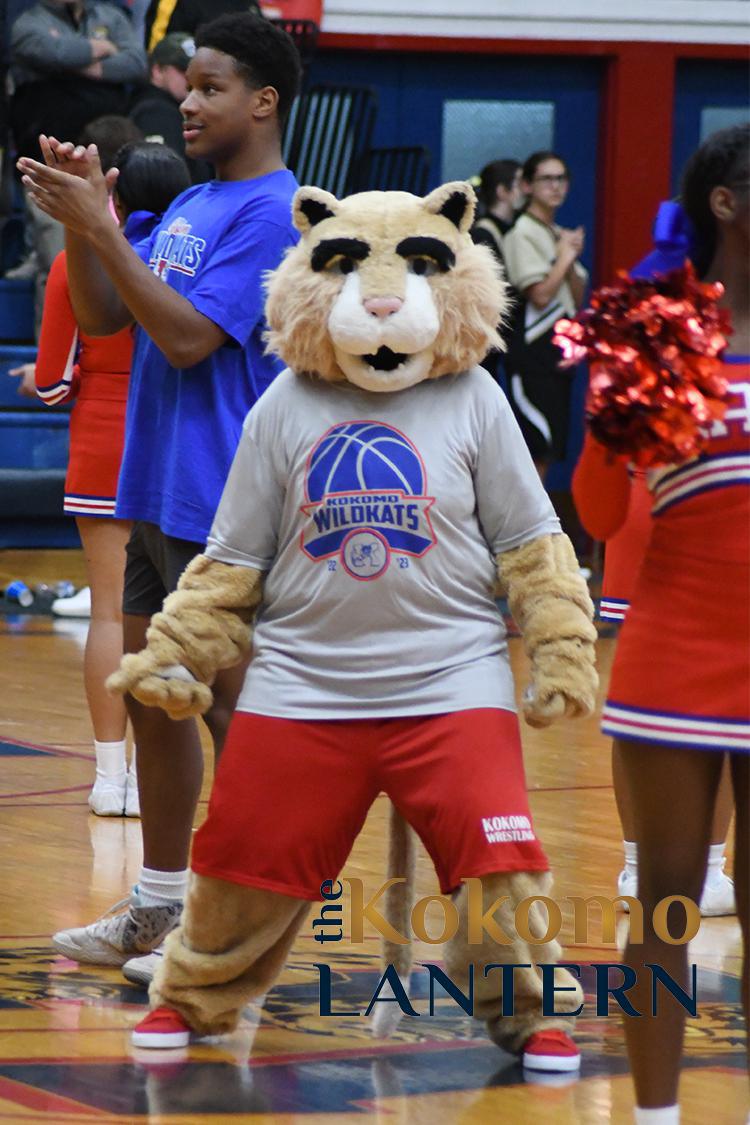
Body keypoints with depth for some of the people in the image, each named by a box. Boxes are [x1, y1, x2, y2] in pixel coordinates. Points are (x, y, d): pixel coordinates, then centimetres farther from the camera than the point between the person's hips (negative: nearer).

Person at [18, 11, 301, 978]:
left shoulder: (271, 213, -13)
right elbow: (102, 316, 12)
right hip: (159, 494, 9)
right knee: (151, 696, 13)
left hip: (220, 506, -9)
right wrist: (81, 218, -3)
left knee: (230, 705, -4)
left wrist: (100, 225, -20)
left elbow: (189, 336, -21)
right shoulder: (190, 206, 15)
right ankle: (159, 907, 21)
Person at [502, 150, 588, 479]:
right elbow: (540, 295, -17)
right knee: (538, 447, -14)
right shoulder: (523, 233, -9)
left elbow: (577, 299, 13)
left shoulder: (563, 236, 16)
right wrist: (565, 257, -5)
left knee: (548, 449, 8)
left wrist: (571, 261, -2)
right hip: (534, 345, -8)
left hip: (560, 350, 8)